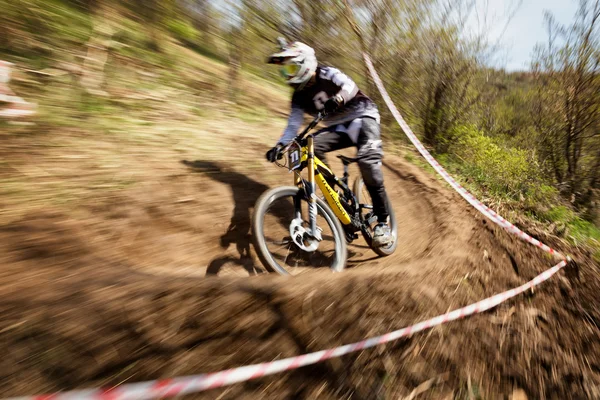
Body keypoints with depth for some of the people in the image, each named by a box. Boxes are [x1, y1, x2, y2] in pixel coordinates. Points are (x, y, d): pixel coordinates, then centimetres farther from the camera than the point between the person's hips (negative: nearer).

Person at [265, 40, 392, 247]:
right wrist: (280, 145, -20)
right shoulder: (299, 96, 5)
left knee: (367, 160, -31)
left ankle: (382, 221, -24)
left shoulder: (327, 74, -10)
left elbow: (349, 86, -29)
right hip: (338, 127, 6)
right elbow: (293, 124, -2)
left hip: (362, 117, -5)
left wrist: (338, 98, -52)